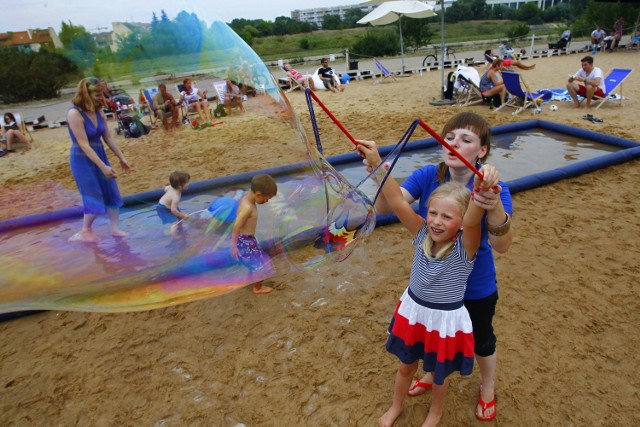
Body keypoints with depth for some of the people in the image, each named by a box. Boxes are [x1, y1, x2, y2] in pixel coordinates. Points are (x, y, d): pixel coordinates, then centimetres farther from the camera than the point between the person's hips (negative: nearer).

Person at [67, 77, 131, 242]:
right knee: (94, 197, -2)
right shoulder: (75, 114, -21)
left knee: (112, 193, 6)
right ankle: (85, 231, 20)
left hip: (99, 155, 7)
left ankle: (115, 229, 17)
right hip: (82, 159, -7)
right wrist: (103, 167, -27)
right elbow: (84, 145, -24)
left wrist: (121, 158, 5)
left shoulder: (99, 111, -1)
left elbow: (108, 137, 6)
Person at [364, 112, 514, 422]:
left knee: (480, 339, 23)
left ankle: (487, 389, 55)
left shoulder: (493, 189, -26)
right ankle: (433, 373, 60)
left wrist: (494, 208, -60)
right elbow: (386, 207, -29)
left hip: (475, 288, -3)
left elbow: (502, 245, -40)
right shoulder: (427, 176, -17)